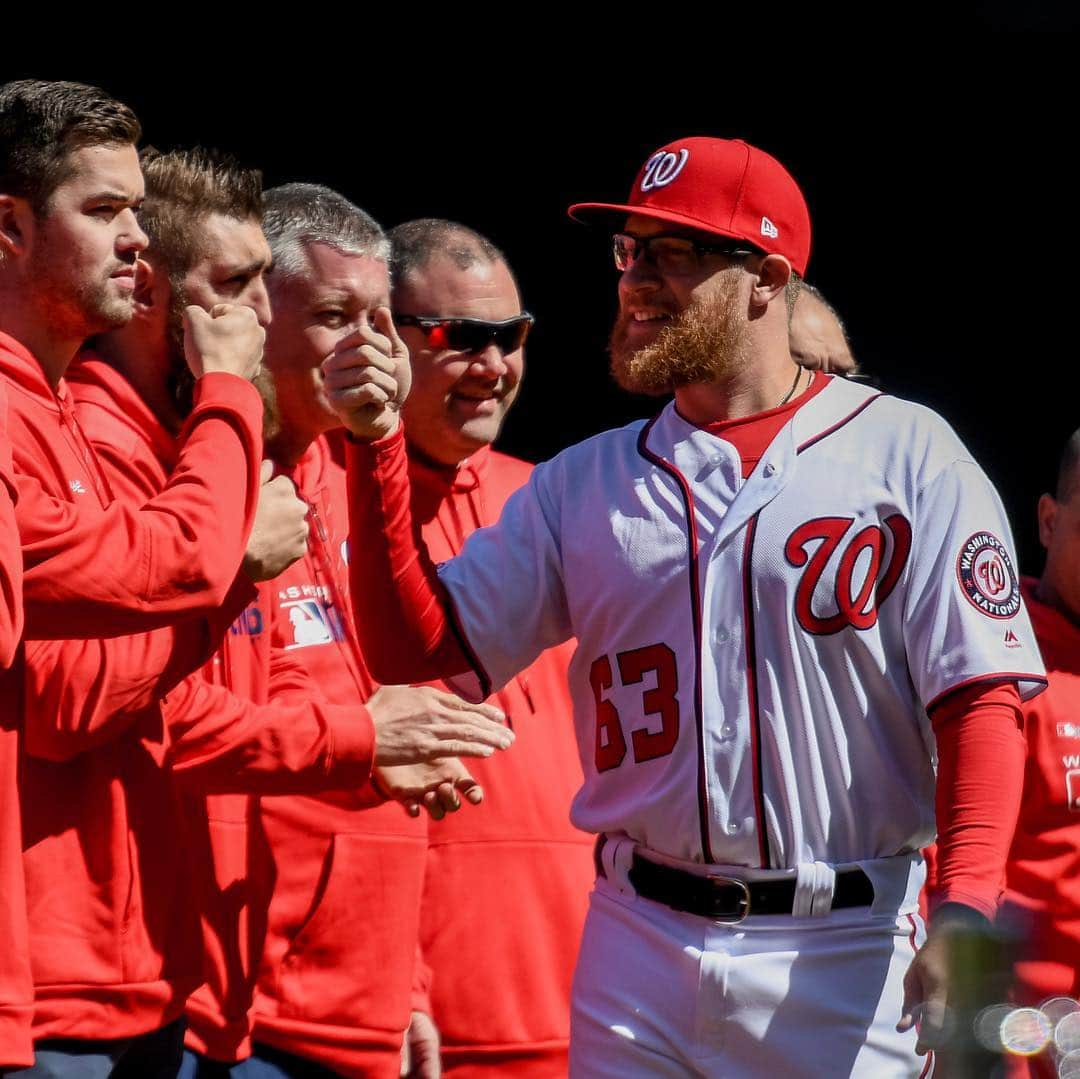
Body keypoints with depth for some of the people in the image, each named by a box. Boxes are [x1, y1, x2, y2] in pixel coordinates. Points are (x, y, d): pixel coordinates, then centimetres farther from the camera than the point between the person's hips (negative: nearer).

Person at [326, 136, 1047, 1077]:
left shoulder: (906, 454, 1)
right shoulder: (584, 482, 13)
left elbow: (981, 699, -6)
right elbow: (422, 648, 9)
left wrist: (964, 912, -19)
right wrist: (379, 442, -1)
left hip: (844, 953, -3)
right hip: (639, 953, 3)